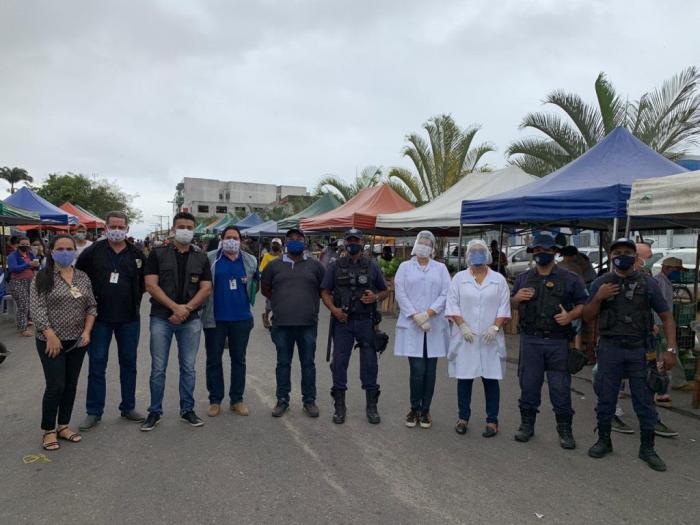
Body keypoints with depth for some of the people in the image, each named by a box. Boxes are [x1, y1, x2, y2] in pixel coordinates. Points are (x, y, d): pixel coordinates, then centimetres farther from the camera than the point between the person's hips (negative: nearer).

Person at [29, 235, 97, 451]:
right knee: (55, 386, -3)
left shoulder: (83, 277, 7)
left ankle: (63, 426, 24)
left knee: (71, 384, 11)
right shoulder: (42, 277, -7)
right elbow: (36, 308, -12)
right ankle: (48, 430, 13)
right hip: (52, 341, -4)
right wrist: (51, 336, -18)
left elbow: (91, 306, 8)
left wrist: (87, 331, -4)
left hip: (77, 341, 5)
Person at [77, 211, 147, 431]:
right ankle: (94, 412, 17)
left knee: (128, 363, 11)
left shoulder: (136, 254, 2)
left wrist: (135, 297, 4)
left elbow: (145, 280, 12)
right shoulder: (93, 251, -3)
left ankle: (128, 407, 24)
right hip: (99, 316, -2)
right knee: (97, 364, 5)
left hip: (129, 318, 2)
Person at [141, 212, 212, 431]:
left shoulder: (201, 258, 9)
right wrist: (175, 307, -14)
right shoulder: (158, 254, 3)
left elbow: (206, 288, 2)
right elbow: (151, 285, -6)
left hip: (191, 319, 2)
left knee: (188, 368, 8)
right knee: (158, 368, 3)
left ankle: (187, 410, 20)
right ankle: (155, 412, 17)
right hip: (161, 318, -1)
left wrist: (186, 309, -11)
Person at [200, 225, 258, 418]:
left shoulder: (250, 261, 6)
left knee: (239, 359, 11)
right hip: (215, 318, -2)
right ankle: (215, 400, 20)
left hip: (241, 318, 2)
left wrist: (247, 299, 8)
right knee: (214, 359, 7)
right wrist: (203, 304, -1)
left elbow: (255, 285, 18)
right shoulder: (210, 259, -2)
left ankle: (237, 399, 23)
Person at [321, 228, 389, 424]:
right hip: (342, 321, 0)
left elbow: (385, 291, 13)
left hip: (366, 321, 0)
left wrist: (376, 297, -9)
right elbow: (325, 292, 5)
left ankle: (371, 406, 18)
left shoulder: (371, 266, 8)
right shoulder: (335, 267, 6)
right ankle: (339, 406, 17)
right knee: (339, 362, 4)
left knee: (369, 363, 4)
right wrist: (334, 309, -13)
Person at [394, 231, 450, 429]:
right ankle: (414, 409, 14)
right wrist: (416, 317, -11)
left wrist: (428, 313, -13)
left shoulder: (441, 268, 10)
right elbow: (400, 294, -2)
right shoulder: (405, 267, 8)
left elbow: (445, 294, 0)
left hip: (435, 327, 2)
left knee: (430, 370, 4)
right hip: (411, 327, -1)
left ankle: (425, 410, 18)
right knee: (417, 370, -5)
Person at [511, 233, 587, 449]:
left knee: (560, 387, 3)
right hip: (531, 340, 2)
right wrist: (517, 298, -5)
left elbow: (583, 304, 4)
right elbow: (511, 306, 17)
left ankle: (565, 429, 19)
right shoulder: (523, 278, 11)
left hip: (558, 342, -2)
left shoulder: (570, 278, 3)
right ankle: (527, 424, 23)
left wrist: (570, 316, -15)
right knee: (528, 383, 9)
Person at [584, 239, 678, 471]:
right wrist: (598, 298, -13)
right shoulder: (601, 283, 3)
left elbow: (666, 317, 3)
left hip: (640, 350, 0)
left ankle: (647, 448, 22)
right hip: (610, 348, 1)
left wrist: (671, 350, -6)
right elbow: (587, 317, 5)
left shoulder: (648, 284, 1)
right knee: (606, 397, 9)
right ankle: (604, 441, 25)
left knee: (644, 400, 7)